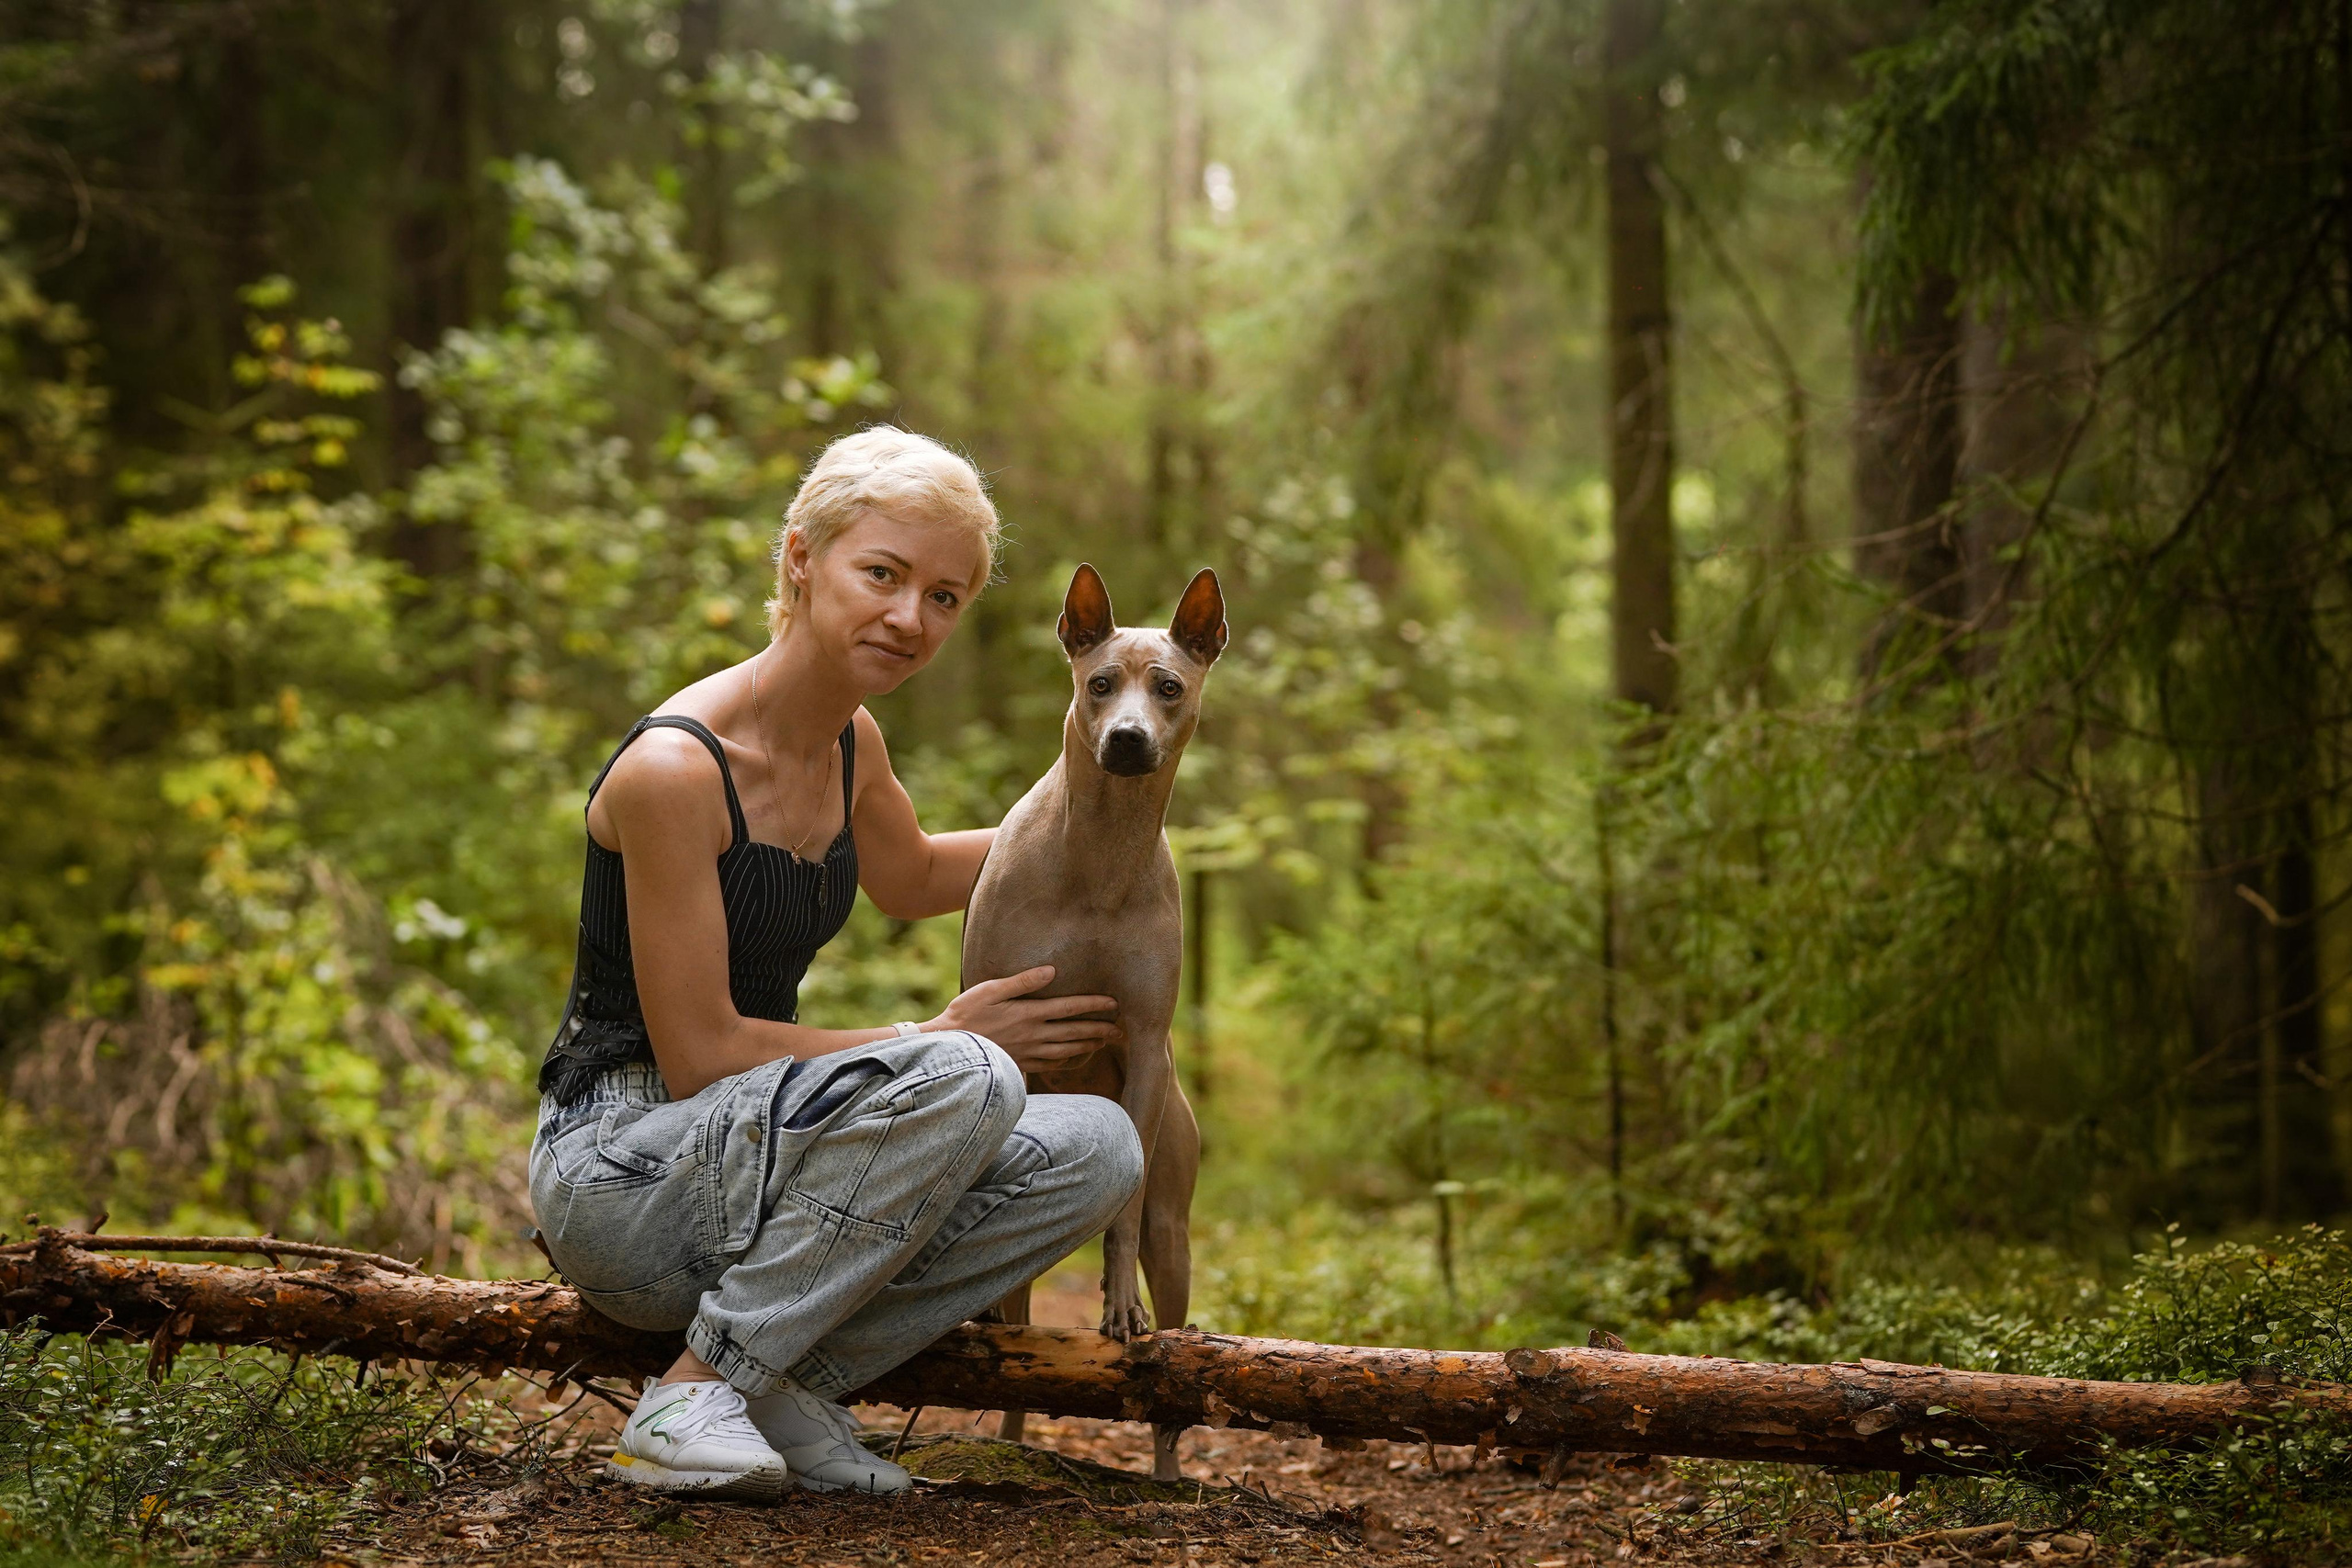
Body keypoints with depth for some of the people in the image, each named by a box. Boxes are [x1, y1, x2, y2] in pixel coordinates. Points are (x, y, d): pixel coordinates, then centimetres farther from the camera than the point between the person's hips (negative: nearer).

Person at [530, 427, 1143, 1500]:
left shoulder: (850, 744, 6)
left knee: (1095, 1151, -8)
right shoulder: (675, 767, -20)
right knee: (963, 1082, -30)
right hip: (619, 1175, -8)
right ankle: (692, 1398, -19)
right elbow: (697, 1052, -20)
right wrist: (939, 1044, -13)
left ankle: (787, 1380, -4)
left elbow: (909, 877, 29)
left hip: (746, 1151, 8)